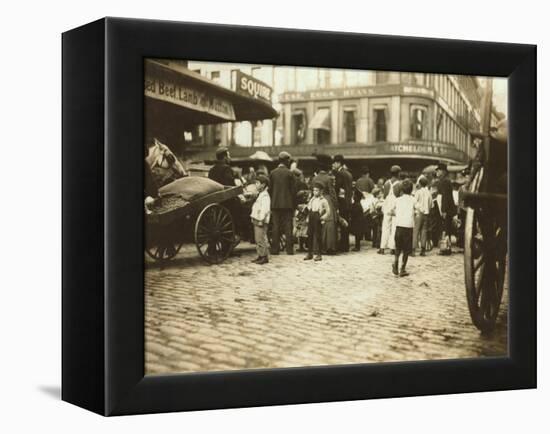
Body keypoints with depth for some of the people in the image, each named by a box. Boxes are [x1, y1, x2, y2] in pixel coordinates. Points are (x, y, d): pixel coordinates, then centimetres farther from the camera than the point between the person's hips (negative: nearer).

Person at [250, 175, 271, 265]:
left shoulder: (265, 196, -14)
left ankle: (265, 257, -6)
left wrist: (261, 220, -24)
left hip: (261, 221, -10)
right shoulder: (260, 195, 18)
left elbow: (265, 209, -21)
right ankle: (260, 256, 19)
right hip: (257, 221, 10)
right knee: (258, 239, 13)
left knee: (262, 239, -9)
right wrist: (253, 217, 18)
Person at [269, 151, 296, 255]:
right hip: (287, 204, -2)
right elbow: (293, 190, -3)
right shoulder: (289, 173, -5)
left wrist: (271, 204, 12)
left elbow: (270, 189, 5)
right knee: (288, 226, 1)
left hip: (275, 204, 2)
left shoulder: (273, 173, 2)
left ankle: (275, 249, 2)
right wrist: (294, 205, 4)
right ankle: (289, 249, 0)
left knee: (276, 226, 5)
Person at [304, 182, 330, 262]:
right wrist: (308, 218, 13)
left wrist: (323, 218, -13)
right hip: (311, 221, 6)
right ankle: (310, 253, 15)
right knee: (310, 236, 8)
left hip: (318, 221, -6)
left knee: (317, 236, -4)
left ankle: (318, 254, 1)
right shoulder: (311, 200, 13)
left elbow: (328, 212, -6)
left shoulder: (323, 201, -6)